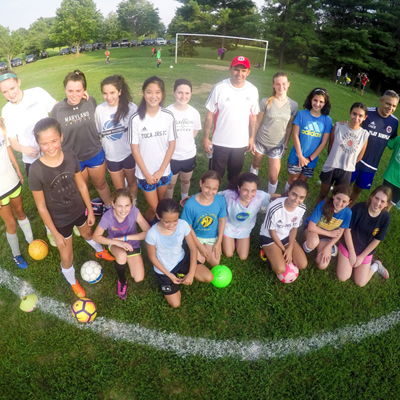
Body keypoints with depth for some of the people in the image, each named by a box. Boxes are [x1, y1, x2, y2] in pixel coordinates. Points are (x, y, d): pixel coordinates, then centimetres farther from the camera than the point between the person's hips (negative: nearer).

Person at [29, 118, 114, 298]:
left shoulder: (70, 156, -21)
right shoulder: (36, 170, -29)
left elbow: (81, 184, -6)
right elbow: (41, 206, -18)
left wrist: (90, 210, 2)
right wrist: (55, 233, -11)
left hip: (79, 210, 3)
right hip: (59, 220, -3)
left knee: (88, 234, 33)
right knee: (67, 258, 15)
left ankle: (100, 251, 67)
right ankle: (73, 283, 47)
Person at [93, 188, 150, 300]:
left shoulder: (134, 211, -31)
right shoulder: (107, 216, -30)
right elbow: (96, 237, -16)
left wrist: (125, 238, -29)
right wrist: (116, 241, -30)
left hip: (132, 245, 1)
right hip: (115, 244, -1)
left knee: (138, 279, -10)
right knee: (122, 255, -38)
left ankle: (126, 260, 22)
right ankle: (122, 280, -4)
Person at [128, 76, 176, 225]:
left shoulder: (168, 116, -9)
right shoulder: (136, 119, -16)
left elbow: (171, 145, -3)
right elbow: (135, 149, -10)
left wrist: (161, 170, -7)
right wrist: (147, 174, -9)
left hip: (164, 171, 2)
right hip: (145, 172, -2)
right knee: (154, 207, 7)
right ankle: (146, 225, 38)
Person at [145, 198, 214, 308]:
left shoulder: (183, 225, -24)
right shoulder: (152, 234, -30)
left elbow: (193, 248, -14)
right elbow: (152, 257, -14)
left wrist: (191, 273, -18)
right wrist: (169, 275, -14)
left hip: (182, 260, 2)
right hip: (164, 269, -2)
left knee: (209, 277, -15)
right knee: (175, 304, 1)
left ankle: (181, 274, 13)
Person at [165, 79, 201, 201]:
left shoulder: (194, 112, -8)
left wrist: (185, 142, 0)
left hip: (189, 155, 3)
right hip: (171, 156, -3)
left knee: (186, 180, 24)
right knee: (170, 183, 13)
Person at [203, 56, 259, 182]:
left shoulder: (253, 90, -1)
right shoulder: (219, 88, -11)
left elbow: (253, 116, 6)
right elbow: (210, 115, -8)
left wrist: (252, 138, 5)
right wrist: (206, 138, -8)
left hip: (241, 143, 3)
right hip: (219, 143, -2)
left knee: (235, 176, 20)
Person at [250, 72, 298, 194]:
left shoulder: (293, 105, -4)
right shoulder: (266, 102, -9)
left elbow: (290, 127, 2)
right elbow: (258, 122, -3)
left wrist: (285, 146, 4)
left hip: (278, 145, 0)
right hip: (261, 141, 0)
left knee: (273, 177, 0)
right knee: (255, 165, 19)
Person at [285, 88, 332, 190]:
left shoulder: (327, 120, -4)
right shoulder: (302, 114, -7)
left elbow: (324, 143, -5)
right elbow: (295, 135, -8)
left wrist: (310, 159, -8)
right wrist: (300, 156, -12)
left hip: (311, 159, 1)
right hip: (297, 157, -1)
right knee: (292, 180, 10)